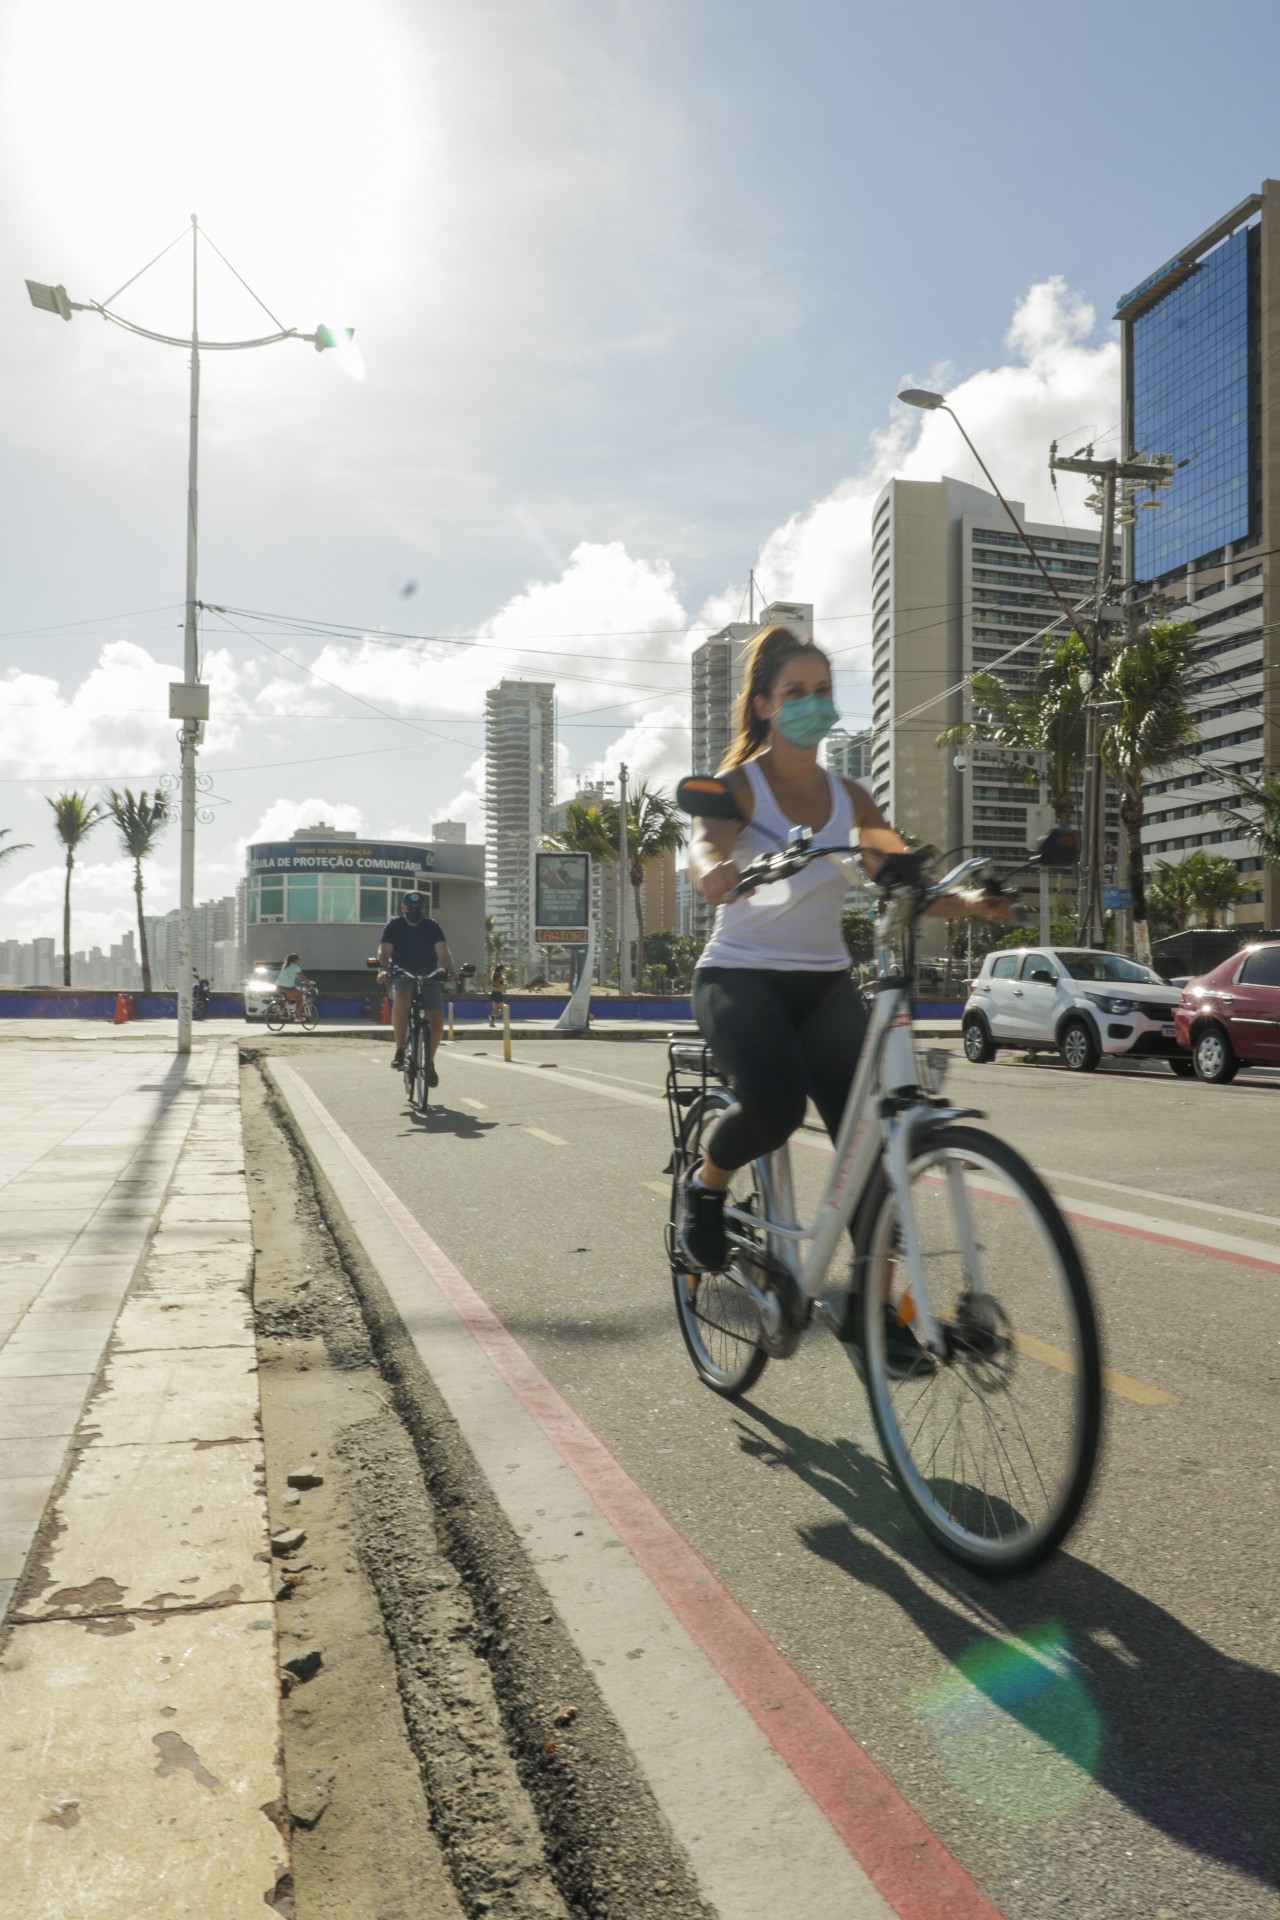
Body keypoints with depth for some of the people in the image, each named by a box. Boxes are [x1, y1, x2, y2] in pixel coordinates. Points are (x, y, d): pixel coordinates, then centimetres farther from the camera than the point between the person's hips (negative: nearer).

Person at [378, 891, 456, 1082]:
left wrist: (451, 969, -31)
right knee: (401, 997, -37)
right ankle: (399, 1050, -28)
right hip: (401, 975, -2)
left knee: (437, 1018, -17)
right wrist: (384, 970, -33)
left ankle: (429, 1061, 7)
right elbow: (384, 952, -11)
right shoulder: (394, 926, 1)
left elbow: (443, 953, -10)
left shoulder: (432, 927, 3)